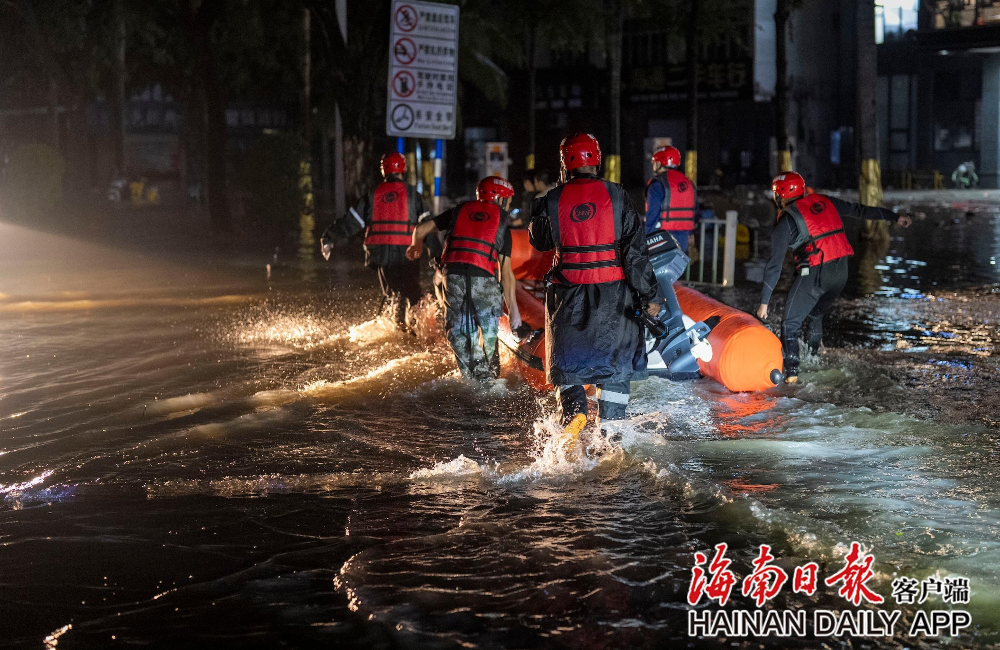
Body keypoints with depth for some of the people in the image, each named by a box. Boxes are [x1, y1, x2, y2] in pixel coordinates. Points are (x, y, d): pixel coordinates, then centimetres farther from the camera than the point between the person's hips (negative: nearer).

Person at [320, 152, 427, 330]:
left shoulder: (373, 196, 9)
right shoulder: (412, 194, 4)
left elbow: (351, 221, 9)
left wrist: (328, 238, 18)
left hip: (380, 253, 3)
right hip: (405, 254, -3)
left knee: (391, 293, 16)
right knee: (411, 292, 0)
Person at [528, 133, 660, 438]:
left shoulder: (554, 199, -2)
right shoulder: (615, 195, -4)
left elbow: (540, 241, 14)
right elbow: (635, 247, -6)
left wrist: (537, 211, 30)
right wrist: (647, 295, -3)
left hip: (568, 292, 0)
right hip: (613, 291, 0)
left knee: (567, 358, 14)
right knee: (615, 359, 13)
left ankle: (574, 410, -11)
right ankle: (610, 428, 10)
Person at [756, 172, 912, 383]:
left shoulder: (786, 221, -3)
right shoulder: (824, 201, 13)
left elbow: (775, 264, -4)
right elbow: (858, 210, 20)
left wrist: (764, 302, 0)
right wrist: (894, 217, 30)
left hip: (815, 274, -6)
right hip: (841, 271, 6)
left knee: (791, 323, 3)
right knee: (814, 314, 26)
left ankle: (791, 371, -6)